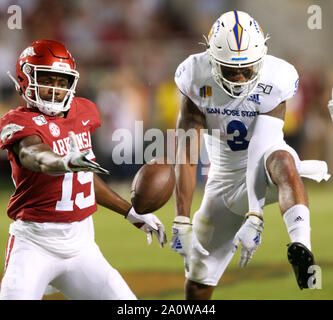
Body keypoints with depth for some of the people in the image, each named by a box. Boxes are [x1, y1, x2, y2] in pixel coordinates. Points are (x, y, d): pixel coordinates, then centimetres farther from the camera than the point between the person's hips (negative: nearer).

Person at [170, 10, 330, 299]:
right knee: (197, 284, 4)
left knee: (281, 160, -40)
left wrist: (255, 216, -36)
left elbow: (261, 152, -27)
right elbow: (186, 155, -16)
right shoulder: (196, 79, -13)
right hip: (225, 178, 3)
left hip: (262, 177, -3)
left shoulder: (275, 81, -19)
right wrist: (182, 222, -21)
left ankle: (301, 249, -60)